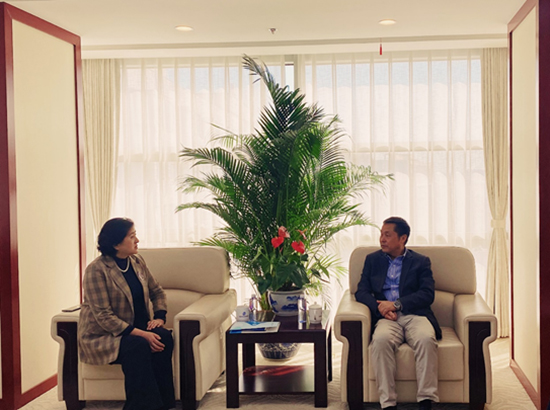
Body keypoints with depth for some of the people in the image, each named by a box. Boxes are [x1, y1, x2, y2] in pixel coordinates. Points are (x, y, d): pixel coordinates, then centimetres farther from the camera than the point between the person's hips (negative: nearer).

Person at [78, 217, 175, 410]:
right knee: (138, 346, -35)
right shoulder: (96, 270, -16)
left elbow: (157, 291, 16)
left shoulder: (137, 262, 6)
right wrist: (139, 333, -29)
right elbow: (103, 316, -22)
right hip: (102, 337, -6)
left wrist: (159, 317, -5)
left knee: (164, 337, -25)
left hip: (135, 330, 6)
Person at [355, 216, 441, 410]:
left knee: (426, 339, -35)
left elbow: (427, 294, 2)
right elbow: (361, 292, 11)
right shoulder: (372, 260, 22)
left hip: (415, 315, 0)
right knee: (381, 340, -35)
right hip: (387, 318, 1)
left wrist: (397, 304, -12)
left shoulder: (421, 262, 16)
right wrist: (380, 307, -9)